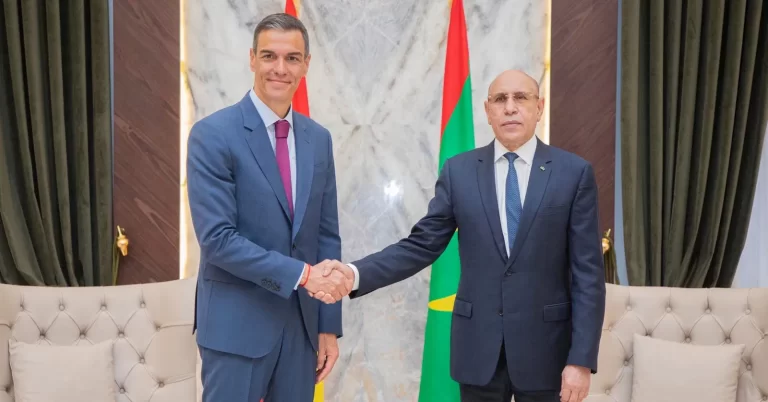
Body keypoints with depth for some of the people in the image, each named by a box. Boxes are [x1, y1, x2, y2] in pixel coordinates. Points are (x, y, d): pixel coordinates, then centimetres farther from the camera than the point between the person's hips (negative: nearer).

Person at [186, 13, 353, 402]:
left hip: (301, 322, 5)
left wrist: (328, 325, 6)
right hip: (236, 324, -5)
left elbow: (327, 235, 8)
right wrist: (302, 274, -19)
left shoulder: (318, 138, 7)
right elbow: (217, 238, -17)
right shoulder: (212, 134, -10)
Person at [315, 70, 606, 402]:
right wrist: (355, 274, -16)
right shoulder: (459, 171, 1)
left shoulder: (575, 173, -3)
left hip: (545, 345, -1)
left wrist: (581, 359, -10)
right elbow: (422, 245, -1)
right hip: (478, 344, 1)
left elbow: (587, 273, -5)